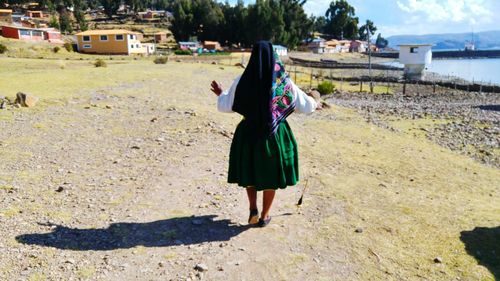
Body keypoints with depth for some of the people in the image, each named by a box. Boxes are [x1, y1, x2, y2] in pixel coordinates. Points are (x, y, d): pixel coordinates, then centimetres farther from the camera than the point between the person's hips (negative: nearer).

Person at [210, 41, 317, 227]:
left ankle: (253, 209, 12)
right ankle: (264, 216, 26)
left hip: (249, 133, 0)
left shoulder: (242, 81, -10)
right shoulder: (285, 82, -9)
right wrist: (314, 104, 22)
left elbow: (226, 106, -2)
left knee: (250, 170, 23)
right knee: (271, 175, 15)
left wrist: (220, 94, 18)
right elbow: (305, 105, 0)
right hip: (275, 134, 0)